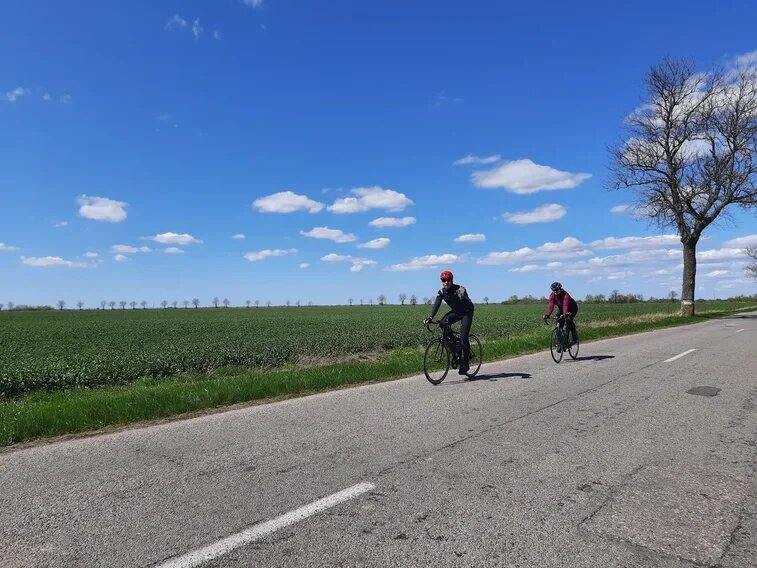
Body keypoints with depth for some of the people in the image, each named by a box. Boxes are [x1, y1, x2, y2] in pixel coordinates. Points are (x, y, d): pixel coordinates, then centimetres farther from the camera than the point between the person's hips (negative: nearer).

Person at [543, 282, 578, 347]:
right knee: (559, 324, -9)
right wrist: (547, 315, -47)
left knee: (569, 320, -29)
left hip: (572, 308, -4)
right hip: (561, 309, 5)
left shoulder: (565, 295, -34)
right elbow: (550, 305, -32)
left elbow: (565, 305, -48)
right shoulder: (552, 295, -21)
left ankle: (574, 335, -11)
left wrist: (565, 314, -64)